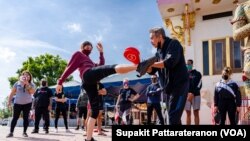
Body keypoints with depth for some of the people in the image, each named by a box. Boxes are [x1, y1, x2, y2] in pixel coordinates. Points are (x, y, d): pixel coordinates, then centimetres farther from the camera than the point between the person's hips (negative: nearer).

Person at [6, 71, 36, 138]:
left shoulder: (31, 84, -1)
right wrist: (9, 101, 0)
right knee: (15, 117, 0)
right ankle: (11, 132, 4)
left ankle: (24, 132, 11)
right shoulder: (17, 83, 0)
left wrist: (27, 84, -23)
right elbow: (12, 93, 5)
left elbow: (32, 92, -21)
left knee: (25, 118, 3)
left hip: (27, 103, 0)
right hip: (17, 103, 0)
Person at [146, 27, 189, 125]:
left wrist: (151, 63, -23)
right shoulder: (159, 51, 13)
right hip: (169, 87, 9)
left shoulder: (173, 44, -9)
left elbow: (170, 62, -26)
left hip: (179, 85, -8)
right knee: (174, 117, 13)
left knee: (173, 117, -15)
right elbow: (152, 70, 8)